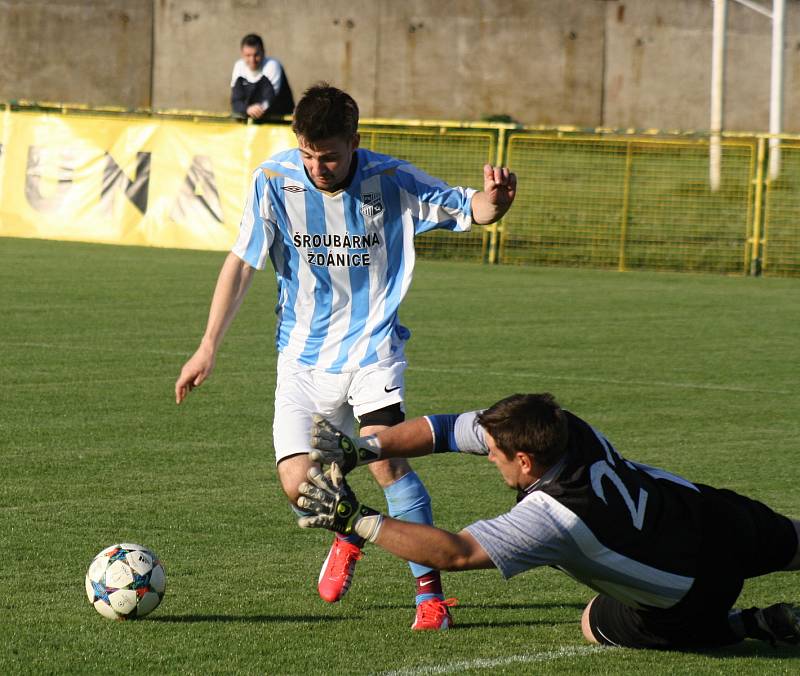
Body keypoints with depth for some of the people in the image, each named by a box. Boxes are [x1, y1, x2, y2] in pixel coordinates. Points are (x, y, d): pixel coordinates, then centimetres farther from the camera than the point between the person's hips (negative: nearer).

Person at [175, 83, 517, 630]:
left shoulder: (390, 181, -10)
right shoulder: (275, 181, -9)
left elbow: (471, 210, -1)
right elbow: (241, 263, -2)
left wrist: (495, 198, -26)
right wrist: (208, 349, -5)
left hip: (373, 349, -2)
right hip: (304, 354, 2)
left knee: (387, 457, -24)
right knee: (299, 485, -8)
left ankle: (430, 591, -14)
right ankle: (351, 531, 28)